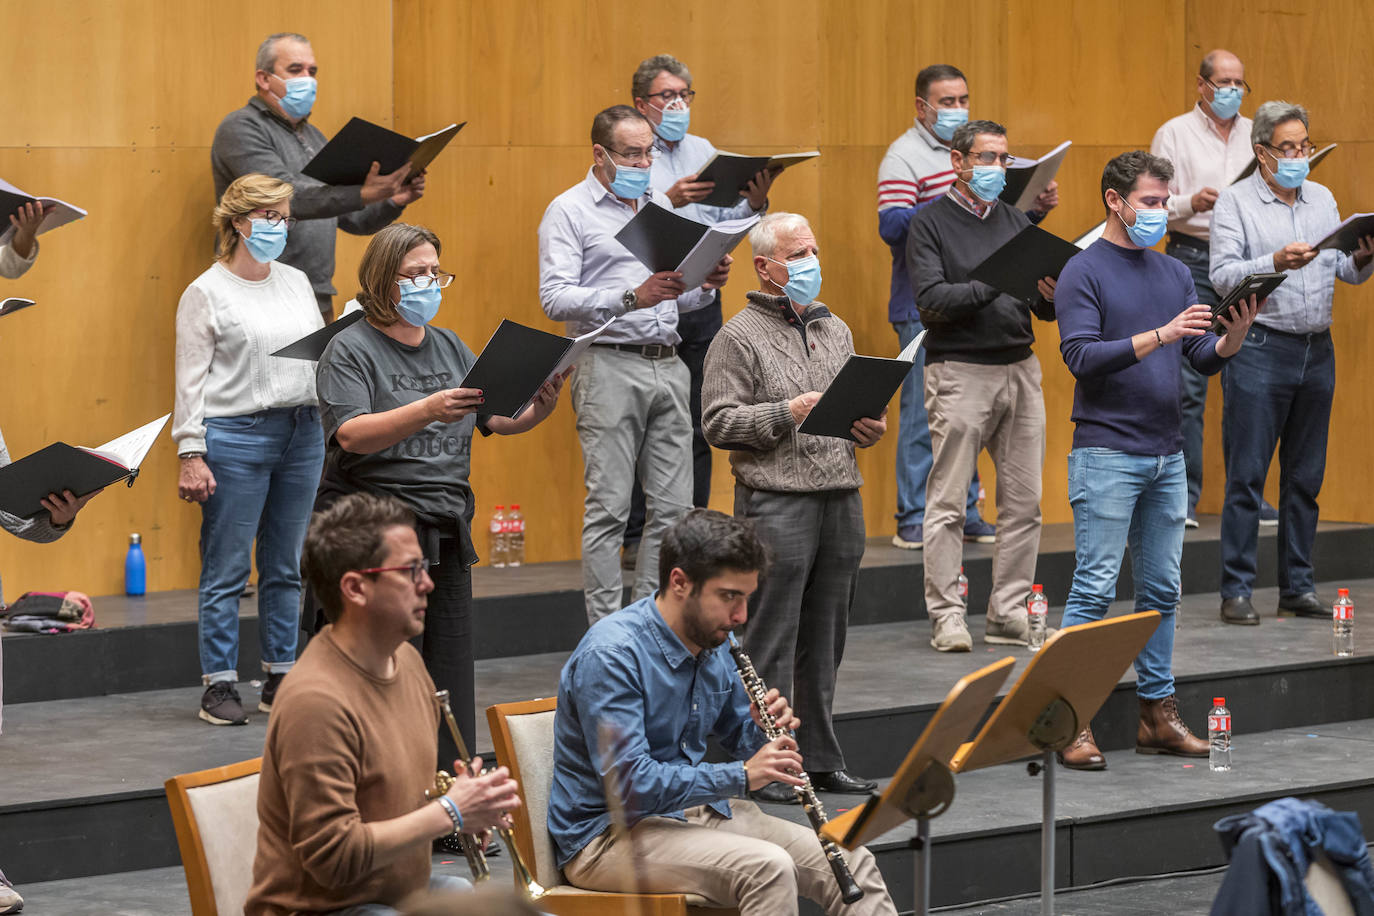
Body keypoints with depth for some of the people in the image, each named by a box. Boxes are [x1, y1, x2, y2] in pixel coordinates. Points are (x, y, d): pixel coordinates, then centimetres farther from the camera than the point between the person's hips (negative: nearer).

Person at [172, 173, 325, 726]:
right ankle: (219, 686, 0)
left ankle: (281, 679, 16)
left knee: (285, 567, 9)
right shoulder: (207, 292, -2)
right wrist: (191, 454, -12)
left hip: (301, 432, 5)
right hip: (235, 436, -5)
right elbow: (191, 378, -5)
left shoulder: (297, 283, 13)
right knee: (226, 570, -4)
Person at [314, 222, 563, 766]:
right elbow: (351, 436, -19)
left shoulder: (450, 348, 16)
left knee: (450, 681, 6)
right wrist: (429, 410, -33)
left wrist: (539, 408, -10)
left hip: (446, 535, 6)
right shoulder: (350, 350, -4)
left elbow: (498, 419, 12)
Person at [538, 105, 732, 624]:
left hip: (667, 363, 6)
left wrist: (708, 286, 1)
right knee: (608, 509, -6)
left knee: (673, 507, 4)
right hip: (610, 365, -6)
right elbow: (556, 298, -14)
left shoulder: (660, 205, 19)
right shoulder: (570, 211, -2)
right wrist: (632, 298, -24)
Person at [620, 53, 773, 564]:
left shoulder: (704, 151, 15)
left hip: (701, 297, 6)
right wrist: (668, 200, -29)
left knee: (698, 426, 7)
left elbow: (722, 220, 12)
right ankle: (637, 538, 0)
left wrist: (754, 205, -7)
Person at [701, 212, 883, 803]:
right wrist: (788, 413, -17)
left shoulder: (836, 330, 18)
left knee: (825, 639, 10)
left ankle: (821, 760, 17)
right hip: (776, 502, -6)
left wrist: (871, 428, 5)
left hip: (841, 498, 6)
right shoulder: (739, 338, -3)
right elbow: (718, 423, -9)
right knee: (771, 644, -4)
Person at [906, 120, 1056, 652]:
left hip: (1020, 369, 5)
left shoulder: (1016, 222, 16)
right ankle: (947, 616, -1)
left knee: (1024, 502, 4)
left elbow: (1043, 309, 14)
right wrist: (994, 285, -23)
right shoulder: (930, 224, -1)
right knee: (948, 503, -5)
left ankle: (1009, 614, 9)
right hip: (960, 371, -5)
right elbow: (931, 301, -13)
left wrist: (1050, 296, -9)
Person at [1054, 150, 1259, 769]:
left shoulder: (1174, 273, 14)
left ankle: (1158, 712, 15)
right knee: (1094, 590, -7)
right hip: (1106, 455, -7)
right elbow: (1081, 356, -16)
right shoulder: (1084, 272, -5)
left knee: (1161, 590, 9)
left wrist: (1234, 336, -9)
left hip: (1167, 456, 7)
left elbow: (1203, 359, 12)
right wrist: (1161, 335, -23)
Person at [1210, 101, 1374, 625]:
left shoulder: (1322, 200, 14)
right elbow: (1222, 276, -13)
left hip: (1317, 350, 5)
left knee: (1305, 477, 8)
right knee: (1246, 476, -5)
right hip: (1259, 350, -5)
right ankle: (1236, 591, -2)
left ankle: (1298, 587, 15)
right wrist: (1276, 263, -26)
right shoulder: (1236, 203, -2)